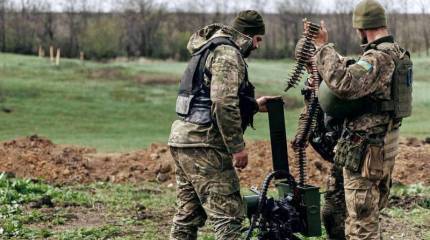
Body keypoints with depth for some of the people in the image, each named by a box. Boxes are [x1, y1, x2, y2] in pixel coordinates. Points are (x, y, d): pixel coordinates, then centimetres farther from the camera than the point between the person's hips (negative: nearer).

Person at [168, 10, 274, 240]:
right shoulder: (228, 53, -10)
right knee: (228, 215, -9)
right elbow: (223, 104, -22)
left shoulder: (209, 49, 22)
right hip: (204, 143, -10)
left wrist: (254, 105, 28)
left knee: (188, 214, 13)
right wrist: (238, 147, -17)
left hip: (183, 138, 10)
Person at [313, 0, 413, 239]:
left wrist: (323, 47, -28)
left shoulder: (379, 58, -21)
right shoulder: (397, 53, 11)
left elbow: (344, 84, -35)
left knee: (361, 219, -4)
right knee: (370, 214, 20)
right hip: (385, 146, 10)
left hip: (366, 149, -10)